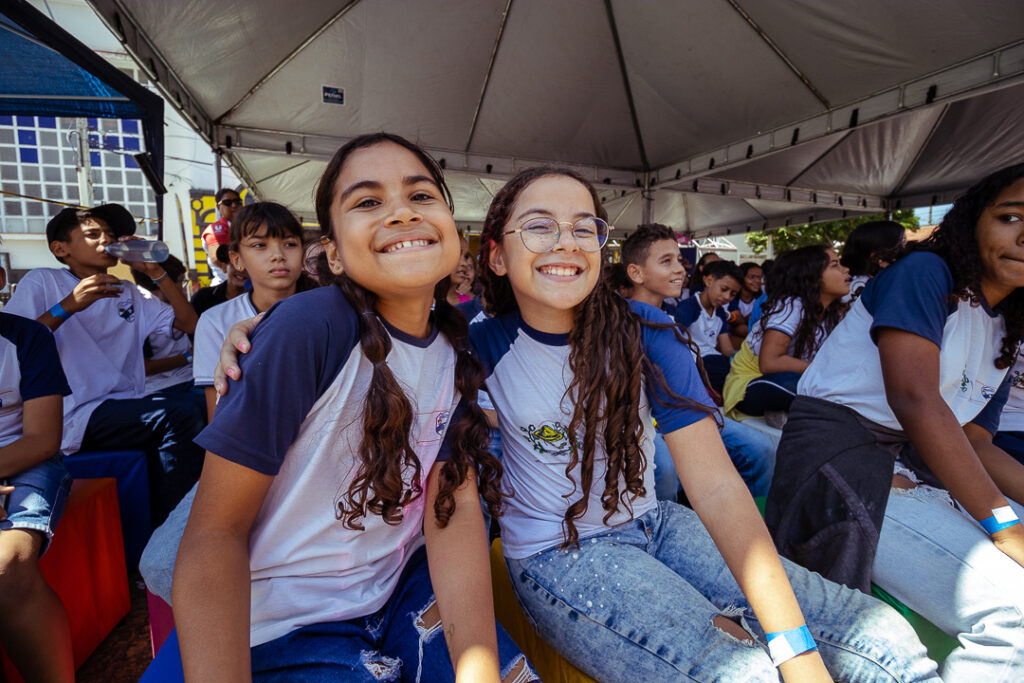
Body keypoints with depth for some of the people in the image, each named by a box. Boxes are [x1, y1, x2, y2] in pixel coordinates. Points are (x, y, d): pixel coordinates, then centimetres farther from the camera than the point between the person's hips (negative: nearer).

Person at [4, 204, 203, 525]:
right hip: (76, 415, -5)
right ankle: (162, 532, -12)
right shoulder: (41, 282, 8)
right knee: (181, 415, -28)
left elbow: (188, 323, 10)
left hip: (127, 408, 6)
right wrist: (67, 306, -16)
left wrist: (156, 272, 4)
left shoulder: (129, 293, 22)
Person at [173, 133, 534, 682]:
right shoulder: (309, 326, -22)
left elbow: (454, 502, -10)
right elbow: (216, 532, -18)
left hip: (402, 588, 4)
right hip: (284, 624, -3)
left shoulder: (458, 346, -6)